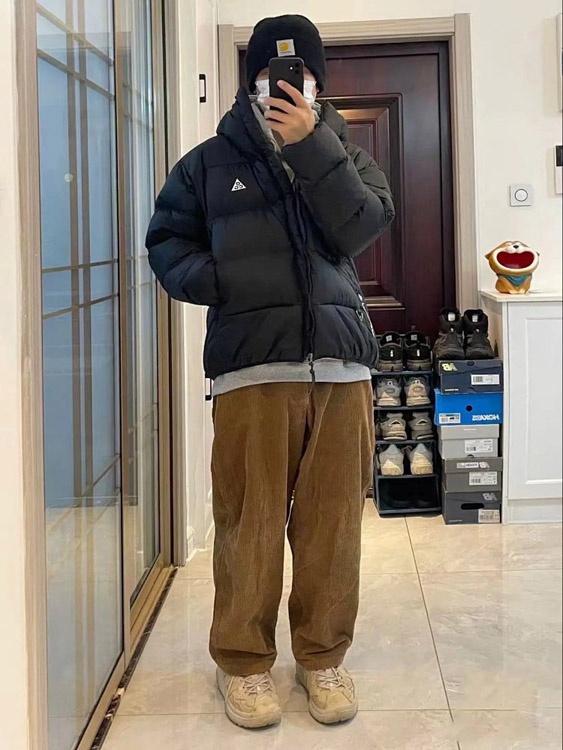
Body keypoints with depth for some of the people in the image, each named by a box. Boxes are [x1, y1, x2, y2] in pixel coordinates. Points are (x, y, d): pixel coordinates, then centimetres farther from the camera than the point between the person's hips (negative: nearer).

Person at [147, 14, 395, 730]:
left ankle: (323, 655, 20)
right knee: (249, 521, -2)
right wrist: (215, 282, -5)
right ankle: (242, 659, 15)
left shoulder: (343, 153, 14)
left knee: (334, 520, 4)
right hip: (250, 367, -1)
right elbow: (167, 240, 13)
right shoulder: (212, 160, 11)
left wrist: (311, 147, -10)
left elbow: (361, 227, -4)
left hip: (341, 363, 2)